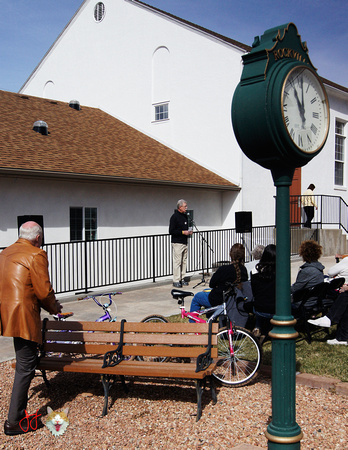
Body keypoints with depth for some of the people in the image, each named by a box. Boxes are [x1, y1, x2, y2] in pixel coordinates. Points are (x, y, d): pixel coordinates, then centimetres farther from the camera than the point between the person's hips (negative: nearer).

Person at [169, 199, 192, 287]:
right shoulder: (174, 217, -9)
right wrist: (183, 232, -17)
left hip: (184, 242, 8)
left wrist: (189, 231, 7)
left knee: (184, 261, 9)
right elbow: (171, 231, -14)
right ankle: (176, 281, -2)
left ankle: (182, 279, 16)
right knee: (177, 262, -7)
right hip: (177, 243, -8)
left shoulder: (185, 215, 15)